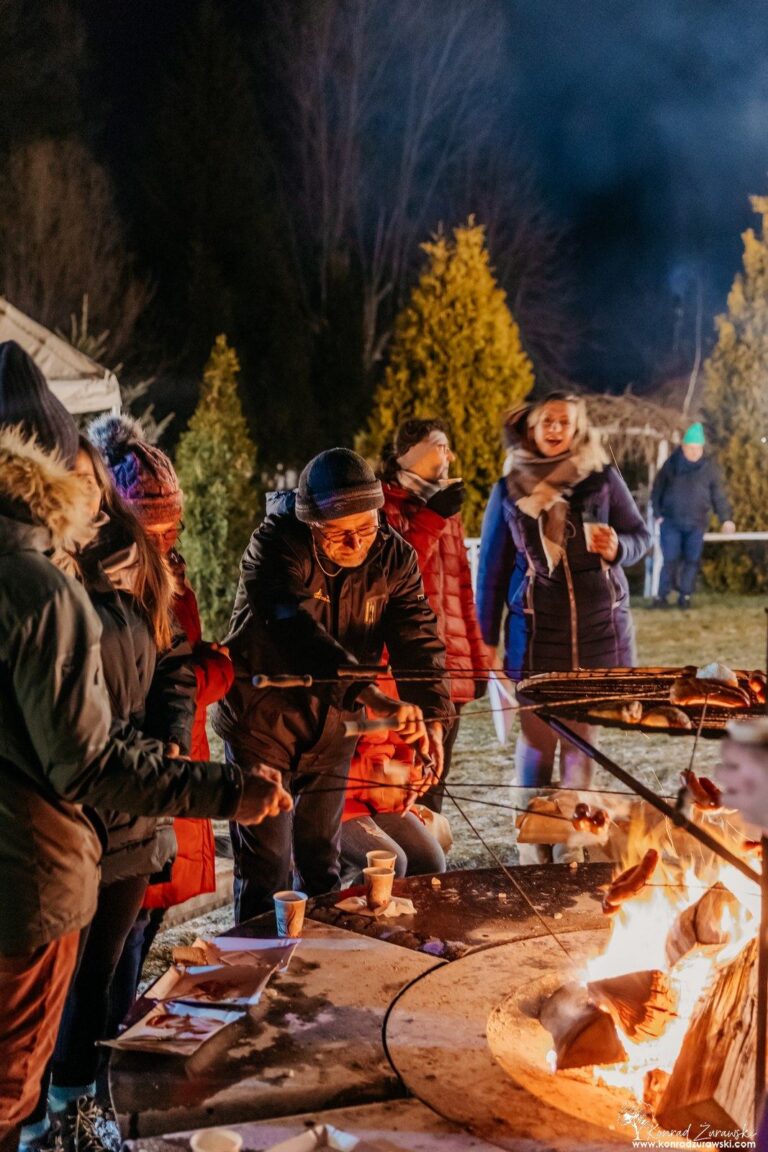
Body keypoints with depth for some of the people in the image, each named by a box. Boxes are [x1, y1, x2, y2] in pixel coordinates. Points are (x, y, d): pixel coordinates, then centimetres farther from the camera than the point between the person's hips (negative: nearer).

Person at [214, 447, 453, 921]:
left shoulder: (394, 556, -9)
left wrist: (431, 718, -32)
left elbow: (418, 638, -16)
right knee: (266, 867, 0)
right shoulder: (277, 547, -24)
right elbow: (298, 631, -39)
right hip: (263, 718, -4)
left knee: (323, 860, 17)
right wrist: (374, 697, -51)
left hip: (333, 724, 4)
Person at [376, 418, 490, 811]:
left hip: (450, 669, 7)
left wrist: (477, 658, 18)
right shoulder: (384, 503, -2)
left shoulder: (446, 507, 19)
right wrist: (431, 518, -17)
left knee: (435, 779, 12)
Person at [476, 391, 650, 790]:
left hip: (597, 628, 0)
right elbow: (492, 567, 6)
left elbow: (641, 536, 8)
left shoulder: (602, 478, 0)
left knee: (583, 735, 7)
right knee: (537, 735, 3)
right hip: (535, 632, 0)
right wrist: (486, 639, 5)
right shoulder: (509, 489, 2)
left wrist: (617, 548, -16)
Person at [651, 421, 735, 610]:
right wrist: (658, 514, -1)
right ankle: (662, 595, 4)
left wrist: (725, 518, 0)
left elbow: (718, 494, 4)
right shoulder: (671, 464, -1)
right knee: (670, 559, -4)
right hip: (671, 521, -1)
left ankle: (685, 595, 16)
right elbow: (657, 490, 6)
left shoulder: (709, 466, 0)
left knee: (692, 560, 5)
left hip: (696, 523, 1)